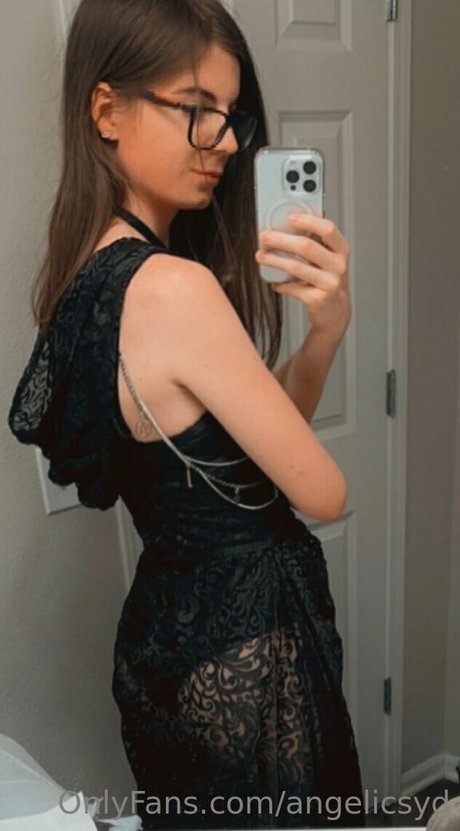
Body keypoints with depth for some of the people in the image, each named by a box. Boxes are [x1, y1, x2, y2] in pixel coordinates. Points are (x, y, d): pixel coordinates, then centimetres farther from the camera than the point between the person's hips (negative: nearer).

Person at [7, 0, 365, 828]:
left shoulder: (88, 273, 1)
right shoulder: (175, 288, -28)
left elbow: (263, 422, 4)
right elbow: (322, 493, -18)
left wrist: (326, 327, -13)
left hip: (172, 623, 9)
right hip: (242, 645, -9)